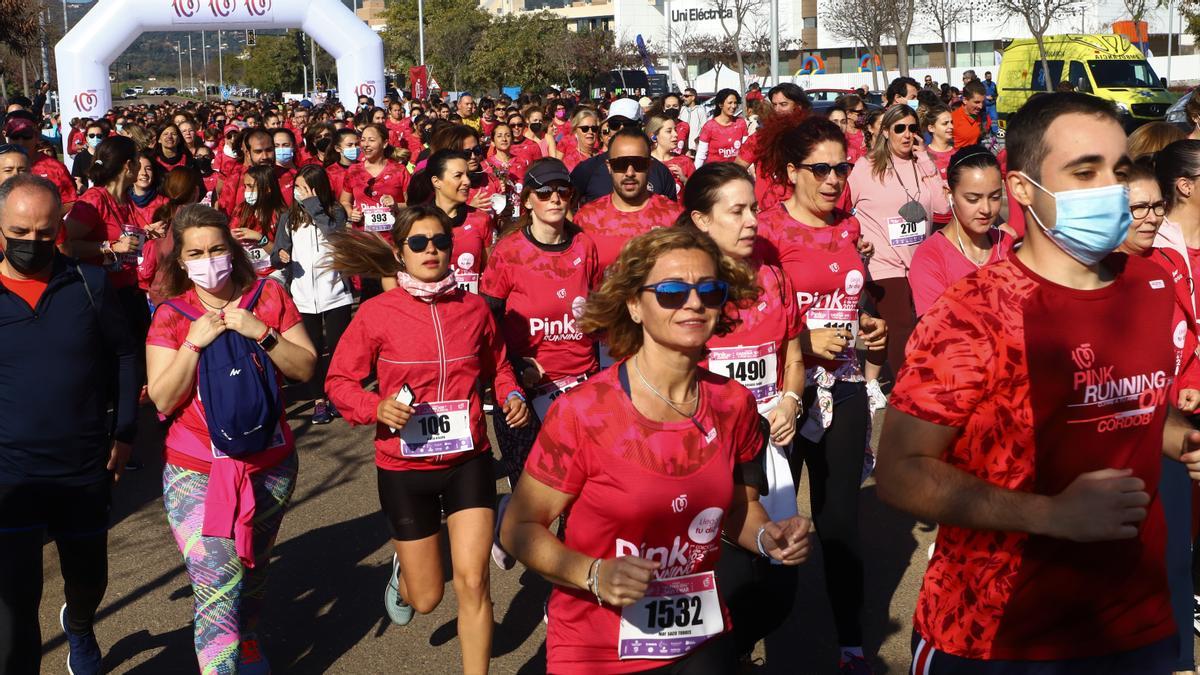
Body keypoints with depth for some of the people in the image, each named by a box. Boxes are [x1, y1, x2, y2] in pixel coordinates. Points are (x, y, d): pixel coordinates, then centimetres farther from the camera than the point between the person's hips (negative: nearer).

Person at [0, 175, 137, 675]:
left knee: (88, 578, 21)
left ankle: (78, 626, 55)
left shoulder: (90, 285, -4)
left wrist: (124, 432, 3)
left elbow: (123, 356, 6)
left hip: (85, 470, 2)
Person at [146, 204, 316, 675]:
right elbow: (162, 401, -10)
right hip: (197, 473, -2)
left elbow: (306, 369, -5)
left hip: (269, 466, 2)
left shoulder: (269, 297, -1)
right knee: (219, 590, -11)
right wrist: (194, 344, -20)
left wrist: (262, 333, -18)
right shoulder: (170, 316, -4)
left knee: (252, 577, 19)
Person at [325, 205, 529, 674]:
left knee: (472, 582, -9)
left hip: (468, 461, 1)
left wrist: (512, 395, -6)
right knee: (426, 598, 11)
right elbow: (339, 380, -4)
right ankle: (403, 569, 49)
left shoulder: (473, 308, -3)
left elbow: (496, 367, 14)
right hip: (404, 466, -1)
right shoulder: (376, 313, -11)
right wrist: (376, 407, -22)